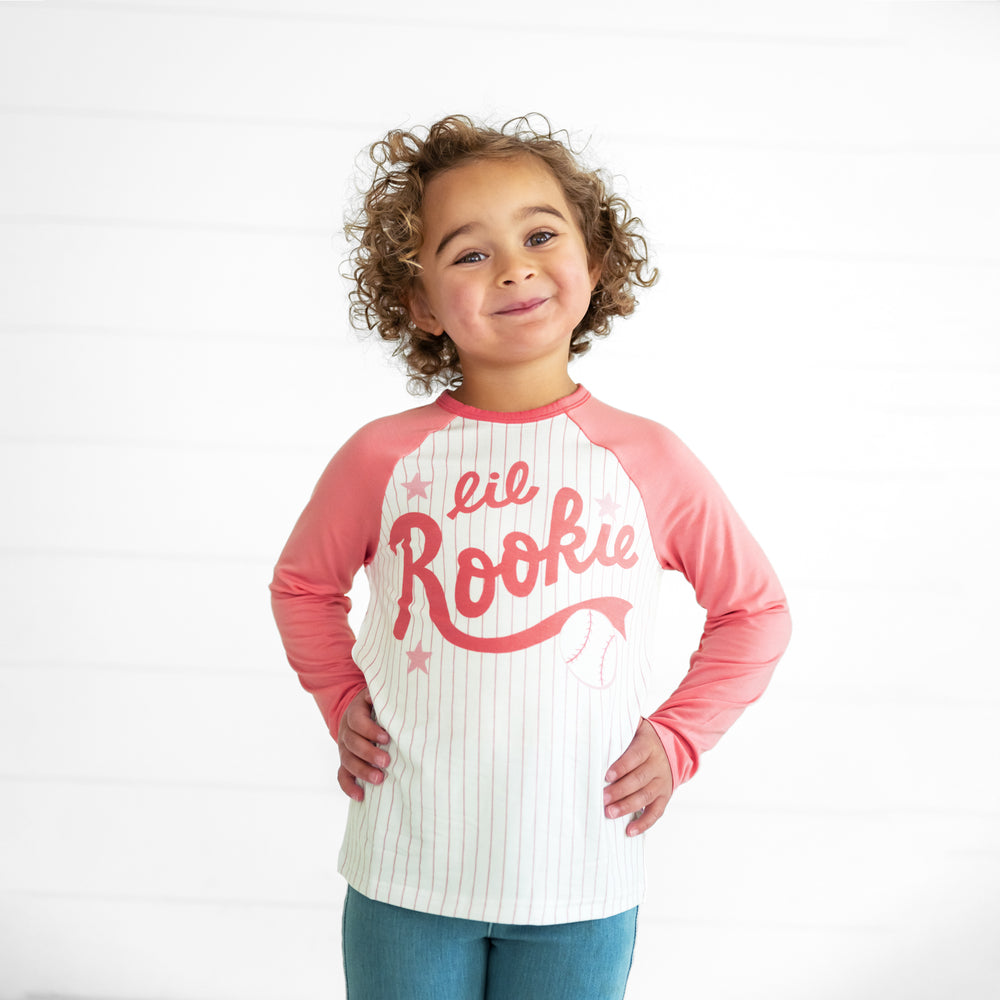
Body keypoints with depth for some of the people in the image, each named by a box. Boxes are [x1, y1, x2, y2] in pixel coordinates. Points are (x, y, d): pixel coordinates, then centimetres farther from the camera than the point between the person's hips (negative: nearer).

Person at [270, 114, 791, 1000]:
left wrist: (677, 740, 3)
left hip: (580, 883, 0)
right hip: (408, 869, 0)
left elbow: (754, 609, 10)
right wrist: (342, 703, 5)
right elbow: (303, 584, 16)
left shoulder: (650, 461, -4)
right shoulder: (384, 457, -4)